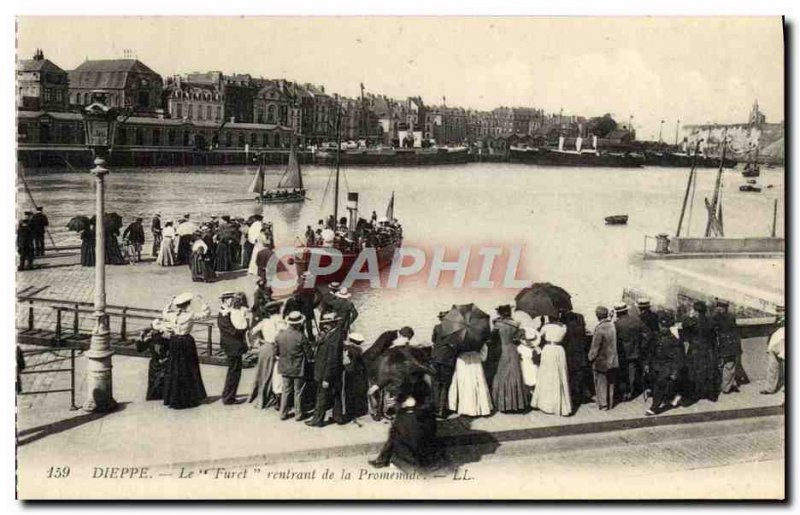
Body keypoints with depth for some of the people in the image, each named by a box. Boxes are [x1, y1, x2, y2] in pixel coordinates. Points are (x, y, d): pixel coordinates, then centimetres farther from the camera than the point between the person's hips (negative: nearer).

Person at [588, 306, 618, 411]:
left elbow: (595, 347, -18)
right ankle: (610, 403, 28)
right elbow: (613, 342, 6)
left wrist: (591, 358, -5)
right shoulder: (612, 325, -4)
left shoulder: (599, 328, -24)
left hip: (601, 362, -6)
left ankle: (602, 404, 18)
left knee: (601, 384, 9)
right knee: (610, 383, 17)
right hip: (612, 361, 6)